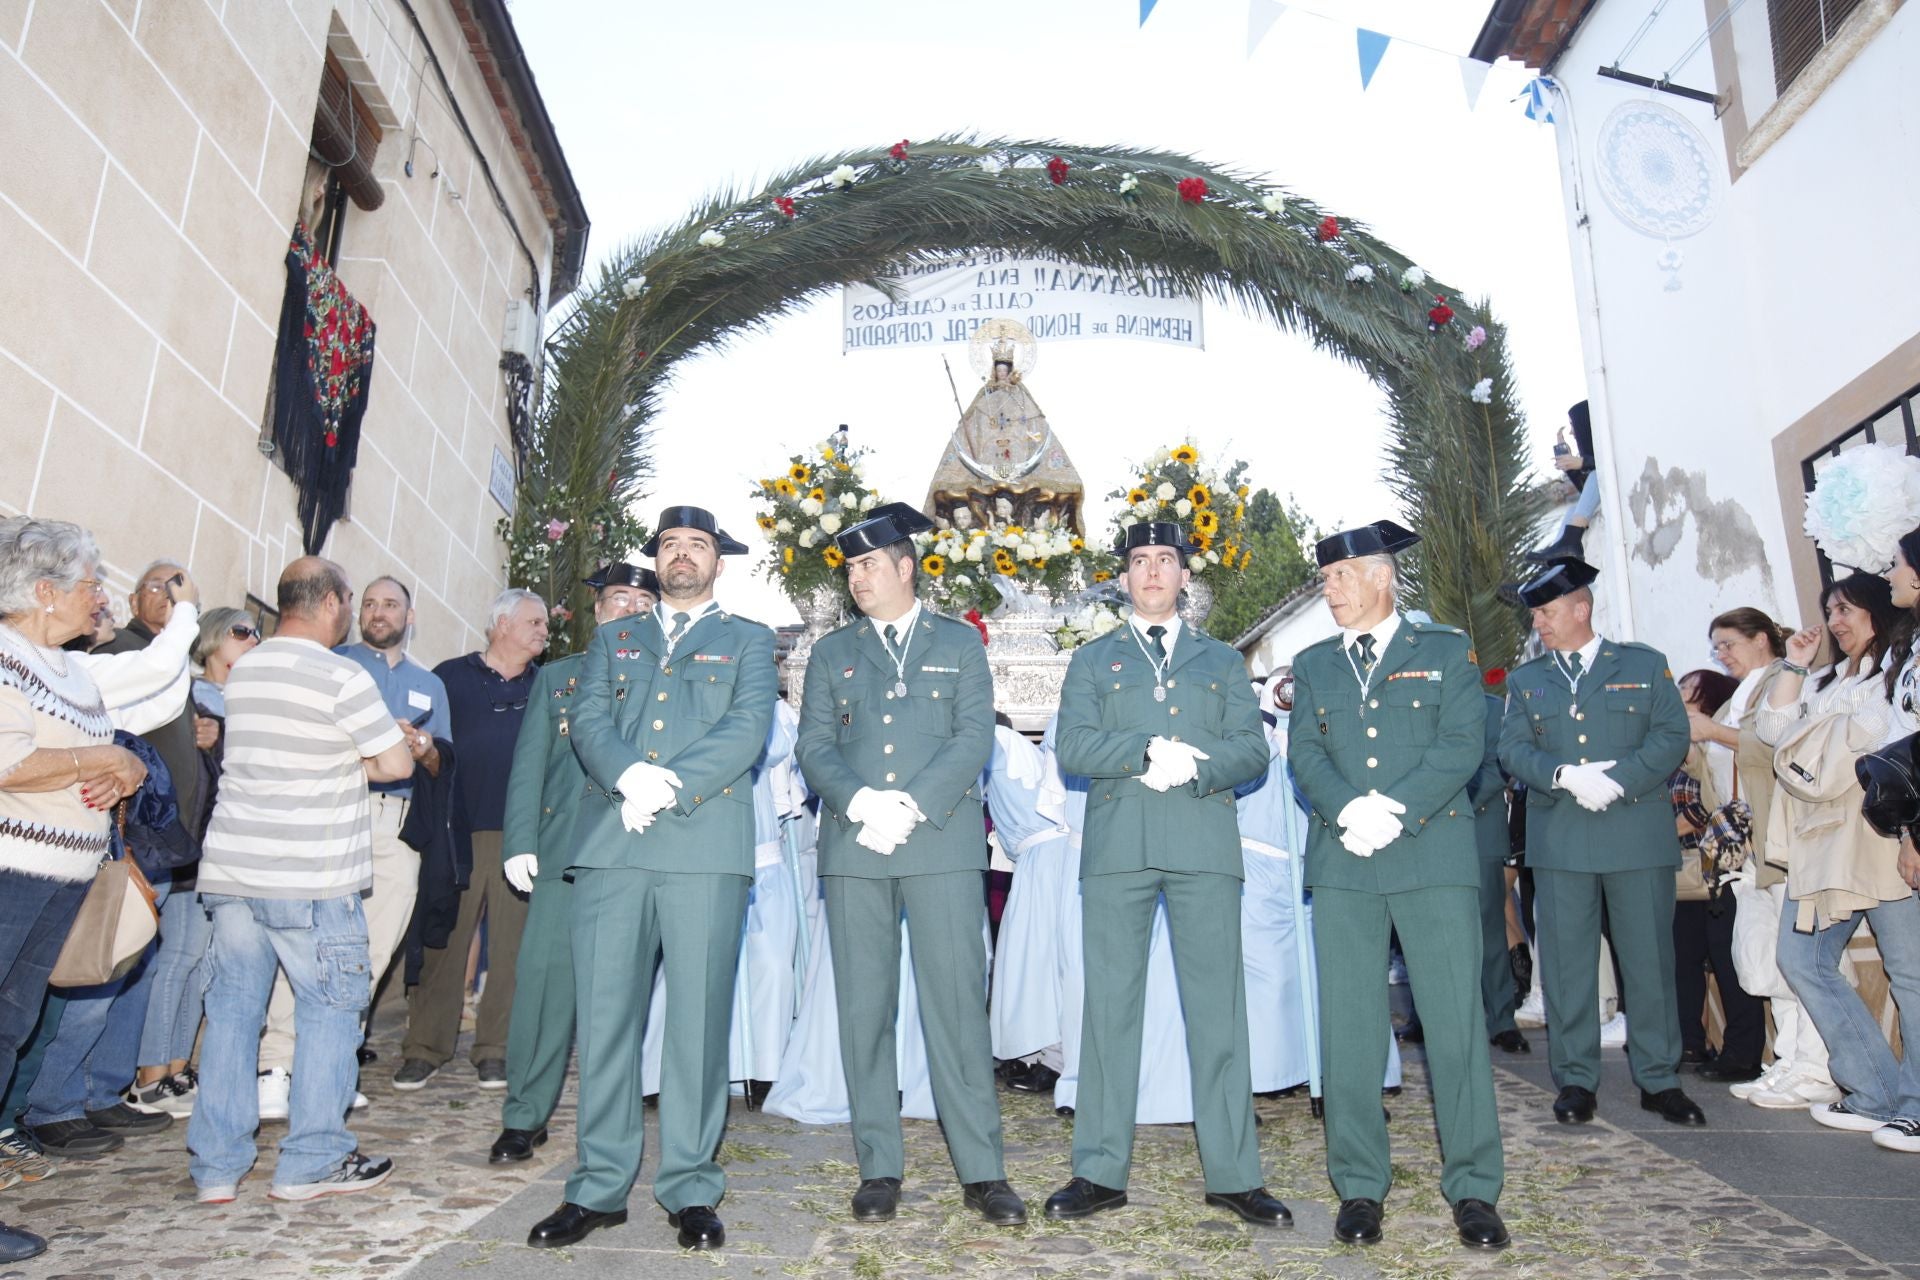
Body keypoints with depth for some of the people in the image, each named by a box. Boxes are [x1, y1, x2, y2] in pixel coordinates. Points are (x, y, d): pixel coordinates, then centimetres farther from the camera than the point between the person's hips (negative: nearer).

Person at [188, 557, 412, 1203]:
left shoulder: (241, 671, 9)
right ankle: (312, 1161, 10)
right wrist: (357, 764, 10)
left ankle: (217, 1164, 17)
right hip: (310, 879, -6)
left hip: (230, 867, 7)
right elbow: (396, 763, -8)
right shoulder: (341, 677, -12)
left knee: (233, 1006, 12)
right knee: (330, 1005, 5)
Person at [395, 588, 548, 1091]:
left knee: (510, 944, 3)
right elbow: (417, 740, 7)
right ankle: (425, 1048, 12)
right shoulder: (451, 676, 7)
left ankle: (495, 1049, 12)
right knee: (442, 941, 1)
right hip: (456, 830, -2)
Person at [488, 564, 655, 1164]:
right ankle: (524, 1116, 11)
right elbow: (529, 764, 10)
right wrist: (519, 842, 0)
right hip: (565, 854, 1)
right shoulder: (557, 677, 16)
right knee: (544, 978, -2)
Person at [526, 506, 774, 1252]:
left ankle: (690, 1189, 11)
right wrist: (628, 774, -13)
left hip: (707, 847, -2)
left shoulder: (748, 642, 15)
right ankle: (600, 1186, 15)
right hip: (610, 845, 2)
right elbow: (588, 721, 8)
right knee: (603, 1015, 3)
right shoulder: (612, 640, 23)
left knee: (698, 1018, 0)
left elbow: (747, 728, -1)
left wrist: (669, 790, -13)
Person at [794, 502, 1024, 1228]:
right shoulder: (831, 652, 17)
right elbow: (813, 745, 6)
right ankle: (879, 1168, 15)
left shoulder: (960, 644, 11)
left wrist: (913, 805, -13)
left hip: (942, 842, -2)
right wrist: (860, 801, -13)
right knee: (865, 1007, 5)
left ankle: (981, 1170, 6)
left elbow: (974, 738, 0)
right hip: (853, 845, 2)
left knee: (957, 1002, -3)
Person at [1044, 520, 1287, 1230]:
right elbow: (1072, 746, 2)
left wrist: (1193, 767, -12)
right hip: (1117, 845, 0)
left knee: (1218, 1008, 1)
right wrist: (1149, 753, -12)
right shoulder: (1093, 659, 17)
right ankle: (1101, 1172, 11)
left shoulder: (1222, 661, 19)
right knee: (1110, 1004, 2)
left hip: (1205, 846, 0)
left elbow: (1252, 749, 6)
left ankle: (1232, 1174, 11)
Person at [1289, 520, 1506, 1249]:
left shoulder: (1447, 653, 8)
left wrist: (1394, 809, -15)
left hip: (1434, 854, -2)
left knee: (1456, 1023, 0)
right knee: (1348, 1027, 4)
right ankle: (1360, 1187, 15)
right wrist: (1348, 810, -13)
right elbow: (1305, 755, 5)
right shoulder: (1312, 666, 16)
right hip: (1342, 862, 3)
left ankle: (1474, 1189, 13)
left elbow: (1463, 745, -4)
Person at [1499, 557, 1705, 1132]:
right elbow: (1513, 748, 3)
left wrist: (1616, 779, -15)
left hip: (1638, 832, -1)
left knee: (1650, 958, 5)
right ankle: (1576, 1080, 14)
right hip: (1559, 840, 2)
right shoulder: (1525, 679, 12)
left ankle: (1659, 1079, 18)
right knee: (1566, 961, 4)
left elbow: (1673, 735, -1)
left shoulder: (1644, 665, 7)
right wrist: (1566, 776, -15)